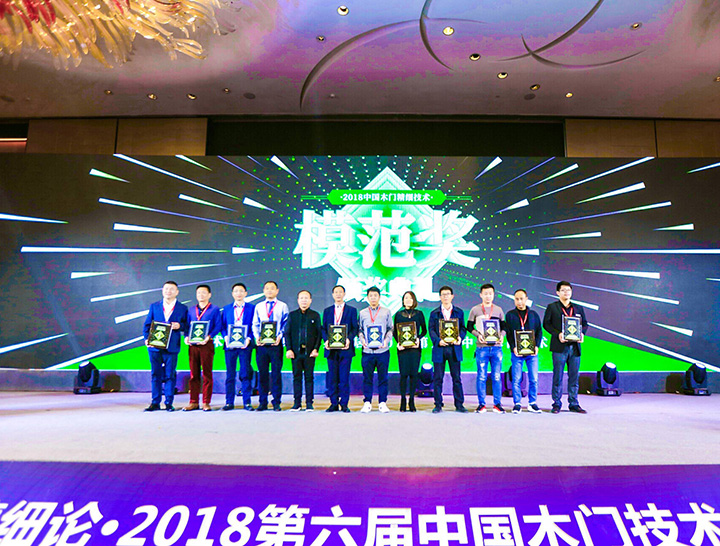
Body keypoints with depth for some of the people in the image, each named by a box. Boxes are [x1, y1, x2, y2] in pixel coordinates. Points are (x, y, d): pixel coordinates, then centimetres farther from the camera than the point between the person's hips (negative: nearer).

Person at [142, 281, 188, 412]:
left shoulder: (182, 308, 7)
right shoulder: (154, 306, 12)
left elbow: (187, 326, 7)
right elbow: (147, 324, 11)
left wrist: (179, 326, -14)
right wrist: (147, 338, -3)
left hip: (172, 347, -2)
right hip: (154, 346, 2)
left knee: (170, 375, 1)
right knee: (155, 375, 7)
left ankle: (169, 403, 10)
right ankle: (155, 403, 15)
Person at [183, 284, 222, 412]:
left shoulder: (215, 309, 4)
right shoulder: (191, 310, 16)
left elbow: (218, 326, -4)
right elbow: (187, 325, 15)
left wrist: (208, 337, -18)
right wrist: (186, 337, -4)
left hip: (207, 344, -4)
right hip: (193, 345, 4)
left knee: (207, 374, 0)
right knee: (194, 374, 6)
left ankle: (206, 402, 5)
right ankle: (193, 402, 12)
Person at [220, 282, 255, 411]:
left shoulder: (252, 308, 7)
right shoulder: (226, 308, 14)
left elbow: (255, 326, 3)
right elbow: (222, 325, 11)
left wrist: (249, 338, -11)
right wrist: (225, 337, -7)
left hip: (245, 344, -2)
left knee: (245, 373, -2)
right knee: (230, 374, 4)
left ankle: (247, 402, 5)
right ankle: (229, 402, 12)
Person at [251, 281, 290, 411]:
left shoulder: (282, 306, 8)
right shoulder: (258, 307, 16)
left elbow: (285, 324, 3)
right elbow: (255, 324, 14)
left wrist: (279, 337, -11)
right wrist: (257, 337, -3)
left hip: (276, 344, -2)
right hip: (261, 344, 2)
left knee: (276, 373, -2)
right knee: (262, 374, 4)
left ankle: (276, 403, 6)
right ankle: (263, 403, 12)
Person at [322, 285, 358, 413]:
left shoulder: (352, 310, 9)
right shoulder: (327, 311, 16)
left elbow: (355, 328, 3)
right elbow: (323, 329, 12)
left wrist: (349, 339, -14)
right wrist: (326, 340, -6)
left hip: (345, 348, -2)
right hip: (331, 349, 2)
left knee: (344, 377, -2)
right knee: (332, 377, 4)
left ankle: (344, 404, 6)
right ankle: (334, 403, 12)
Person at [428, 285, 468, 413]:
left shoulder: (459, 312, 12)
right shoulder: (434, 313, 8)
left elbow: (463, 328, 8)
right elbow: (431, 329, 1)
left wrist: (460, 338, -12)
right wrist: (438, 340, -16)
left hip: (454, 348, 1)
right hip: (439, 349, 0)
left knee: (456, 377, 4)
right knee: (438, 378, 2)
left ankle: (459, 404, 13)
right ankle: (438, 405, 11)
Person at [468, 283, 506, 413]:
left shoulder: (498, 310, 11)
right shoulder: (475, 310, 5)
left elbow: (504, 327, 14)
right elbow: (469, 326, 5)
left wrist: (502, 336, -5)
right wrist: (478, 335, -12)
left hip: (496, 347, 2)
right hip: (482, 348, -2)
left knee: (497, 377, 3)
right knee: (481, 377, 1)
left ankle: (497, 404, 12)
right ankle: (481, 404, 9)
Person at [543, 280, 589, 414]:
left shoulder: (578, 308, 16)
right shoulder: (552, 307, 5)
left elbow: (585, 323, 19)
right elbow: (546, 324, 0)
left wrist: (582, 333, -2)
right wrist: (557, 334, -14)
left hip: (575, 347, 4)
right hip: (559, 347, -3)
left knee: (574, 376, 6)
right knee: (558, 377, -1)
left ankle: (573, 404, 15)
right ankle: (556, 404, 7)